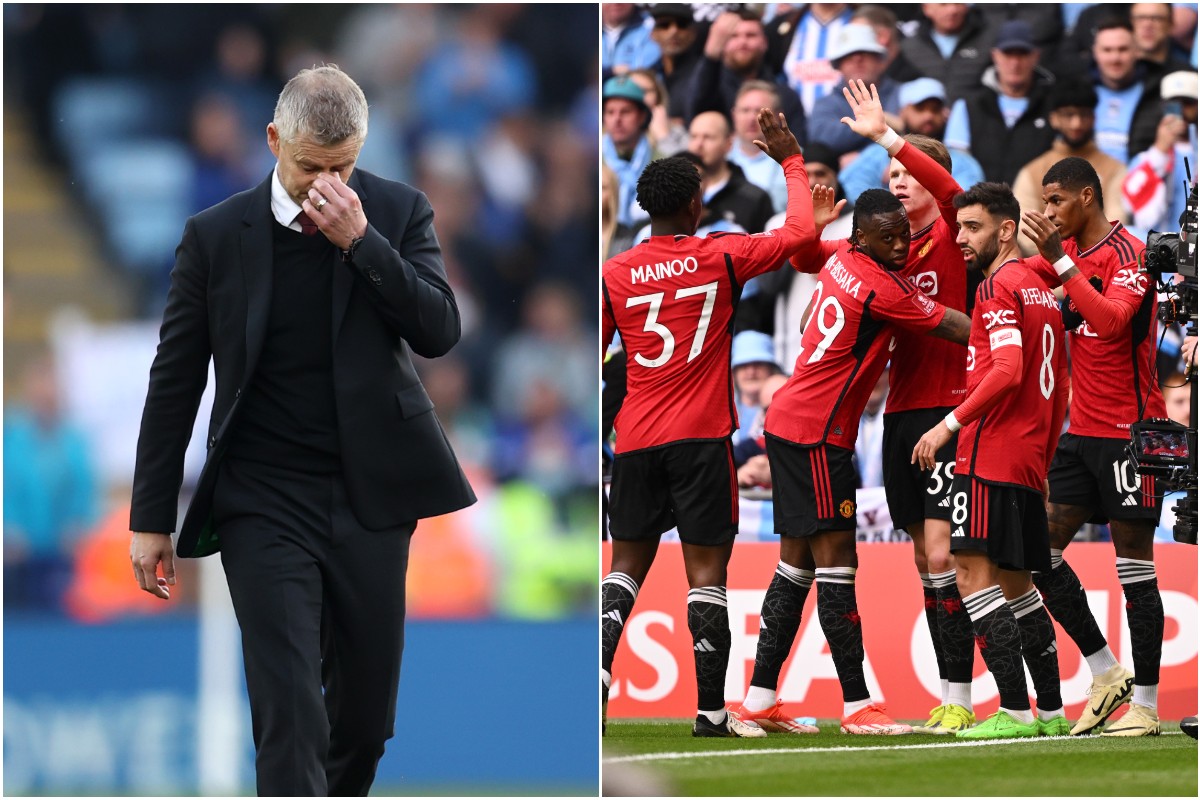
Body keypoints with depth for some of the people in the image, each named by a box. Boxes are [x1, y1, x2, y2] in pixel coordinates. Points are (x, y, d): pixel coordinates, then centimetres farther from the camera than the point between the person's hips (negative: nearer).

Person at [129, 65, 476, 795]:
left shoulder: (399, 213, 2)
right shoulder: (216, 235, -2)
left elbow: (440, 332, -8)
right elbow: (175, 382, 2)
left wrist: (360, 241, -18)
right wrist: (151, 518, 2)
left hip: (369, 493, 2)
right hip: (265, 504, -2)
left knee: (367, 713, 9)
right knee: (290, 719, -11)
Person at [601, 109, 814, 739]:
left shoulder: (614, 274, 4)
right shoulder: (721, 257, -2)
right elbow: (799, 234, 6)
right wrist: (792, 162, 20)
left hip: (635, 439, 3)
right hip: (701, 437, -3)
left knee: (628, 563, 11)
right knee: (706, 570, -1)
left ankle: (600, 664, -12)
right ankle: (711, 711, -2)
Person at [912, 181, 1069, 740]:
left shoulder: (999, 286, -9)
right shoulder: (1042, 292, 19)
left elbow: (1008, 371, -22)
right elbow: (1058, 395, 23)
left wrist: (951, 422, -20)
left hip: (991, 453, -10)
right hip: (1029, 462, 10)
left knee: (973, 573, -11)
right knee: (1015, 583, 15)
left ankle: (1014, 711, -18)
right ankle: (1051, 711, 15)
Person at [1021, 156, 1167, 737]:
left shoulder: (1129, 254, -13)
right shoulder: (1068, 250, 11)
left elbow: (1111, 322, -28)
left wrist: (1062, 261, -29)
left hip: (1128, 430, -8)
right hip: (1082, 429, 8)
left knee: (1134, 559, -4)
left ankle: (1145, 704, 0)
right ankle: (1107, 676, 10)